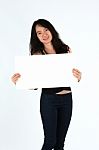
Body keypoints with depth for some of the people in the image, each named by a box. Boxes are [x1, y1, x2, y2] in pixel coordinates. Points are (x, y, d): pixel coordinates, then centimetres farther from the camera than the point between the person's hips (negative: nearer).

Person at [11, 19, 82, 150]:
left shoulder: (66, 49, 2)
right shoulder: (37, 54, -5)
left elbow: (73, 73, 6)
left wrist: (78, 77, -17)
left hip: (67, 98, 3)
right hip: (49, 99, -3)